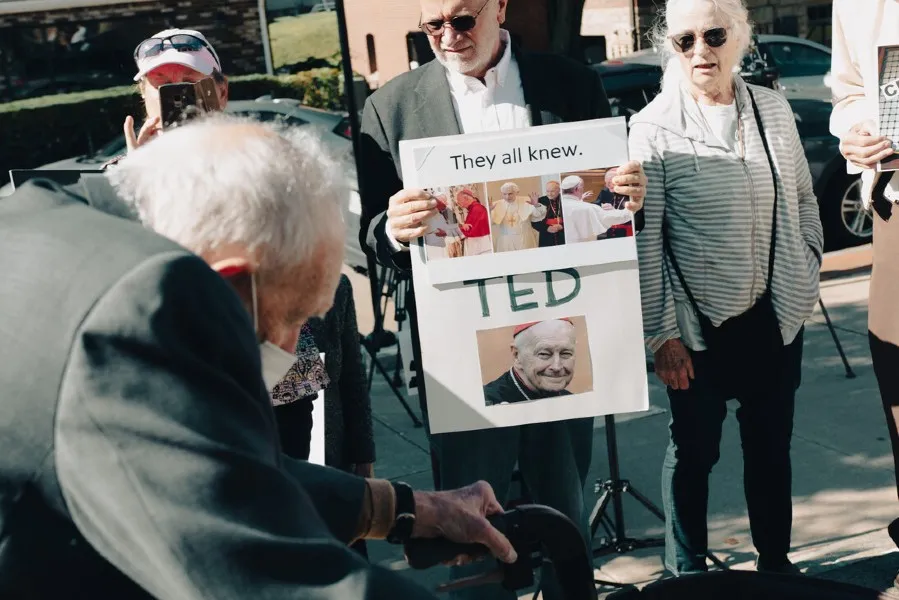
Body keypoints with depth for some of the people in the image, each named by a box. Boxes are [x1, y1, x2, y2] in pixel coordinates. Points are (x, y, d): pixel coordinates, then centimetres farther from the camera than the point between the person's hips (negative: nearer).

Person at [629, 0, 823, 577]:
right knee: (694, 452, 8)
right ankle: (687, 572, 26)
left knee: (772, 445, 16)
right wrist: (663, 334, -11)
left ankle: (776, 561, 34)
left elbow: (805, 200, 13)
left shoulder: (774, 108, 2)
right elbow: (644, 242, -10)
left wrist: (808, 276, 8)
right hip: (698, 327, -4)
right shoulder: (654, 129, -11)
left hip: (777, 319, 4)